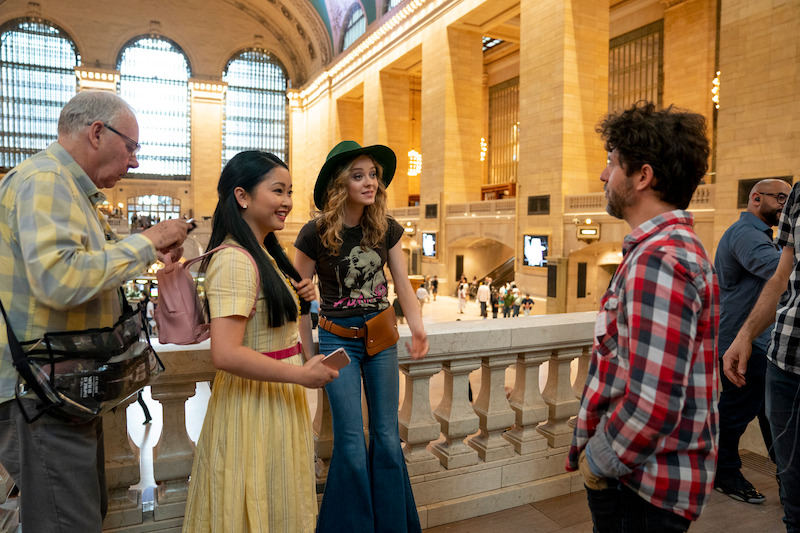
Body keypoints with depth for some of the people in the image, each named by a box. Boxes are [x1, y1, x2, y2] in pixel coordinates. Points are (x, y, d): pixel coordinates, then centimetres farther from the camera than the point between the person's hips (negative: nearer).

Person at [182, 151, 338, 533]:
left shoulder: (266, 255, 11)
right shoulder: (234, 260, -21)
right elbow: (226, 354, -28)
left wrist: (299, 298, 2)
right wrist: (301, 375, -22)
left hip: (278, 400, 10)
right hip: (253, 404, -9)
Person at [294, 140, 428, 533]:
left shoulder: (387, 229, -2)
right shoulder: (315, 234, -12)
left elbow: (403, 284, 1)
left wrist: (418, 330, -15)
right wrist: (308, 357, -4)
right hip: (338, 340, -3)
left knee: (387, 438, 10)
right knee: (351, 445, 0)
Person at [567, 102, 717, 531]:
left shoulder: (658, 261, -25)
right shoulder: (678, 245, 9)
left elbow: (653, 403, -31)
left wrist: (597, 462, -14)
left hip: (643, 489, -9)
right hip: (640, 474, 9)